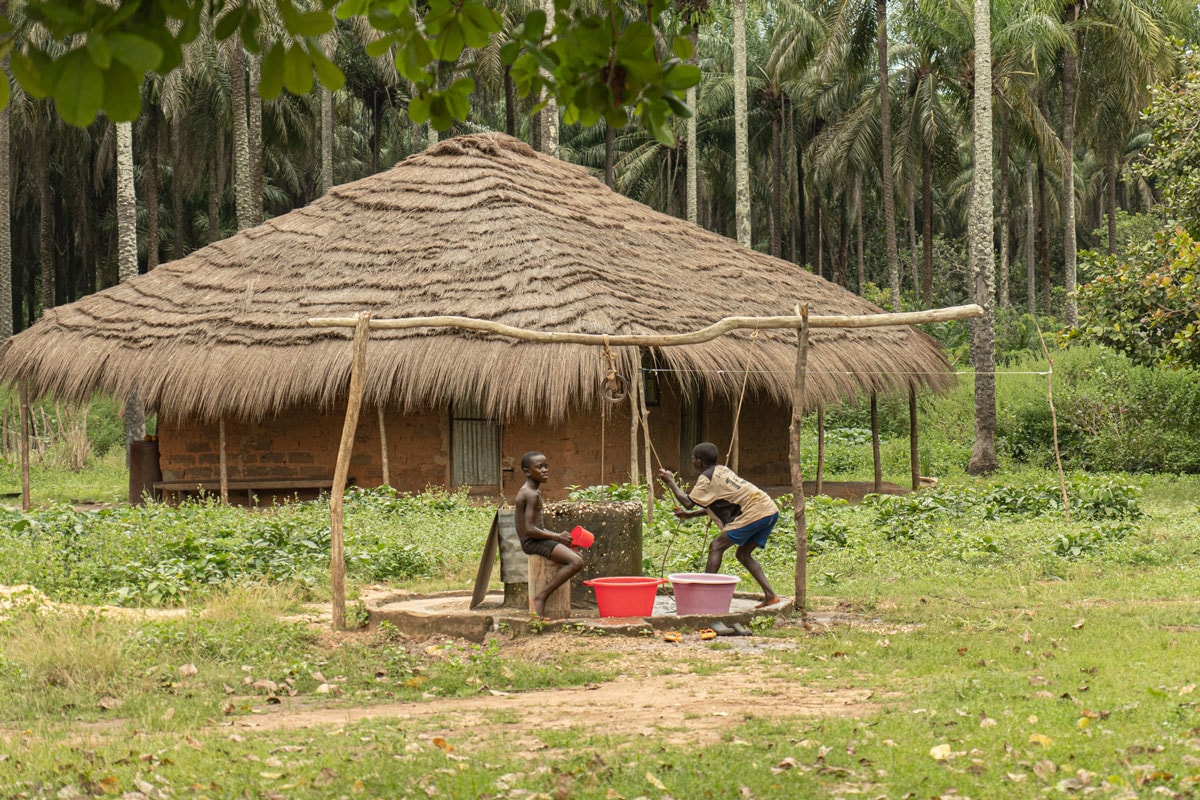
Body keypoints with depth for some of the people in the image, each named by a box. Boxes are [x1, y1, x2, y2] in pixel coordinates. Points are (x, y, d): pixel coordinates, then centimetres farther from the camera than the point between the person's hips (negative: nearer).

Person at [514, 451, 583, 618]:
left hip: (536, 540, 11)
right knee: (576, 562, -22)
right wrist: (557, 537, -13)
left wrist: (557, 536, 9)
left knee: (576, 556, 24)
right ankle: (540, 597, -19)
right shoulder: (532, 494, -15)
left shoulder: (527, 492, 16)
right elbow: (530, 529, -22)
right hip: (532, 542, -11)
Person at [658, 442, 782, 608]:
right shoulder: (722, 470, 25)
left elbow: (688, 502, -6)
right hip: (770, 509, 9)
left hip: (754, 512, -9)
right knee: (743, 554, 18)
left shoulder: (706, 478, -2)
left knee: (716, 546, -2)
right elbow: (715, 505, 29)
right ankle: (770, 595, 9)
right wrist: (690, 515, 29)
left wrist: (671, 482, 6)